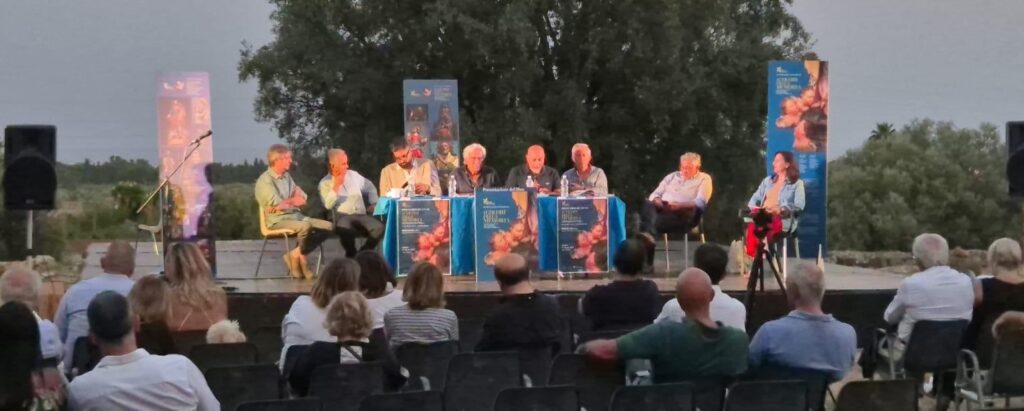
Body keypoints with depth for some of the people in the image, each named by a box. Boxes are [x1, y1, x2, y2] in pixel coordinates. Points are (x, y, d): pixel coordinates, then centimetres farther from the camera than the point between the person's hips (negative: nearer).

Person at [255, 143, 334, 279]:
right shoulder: (265, 180, -8)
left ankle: (296, 254, -10)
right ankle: (301, 256, -6)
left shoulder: (287, 176, 16)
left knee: (328, 226, -9)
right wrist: (293, 200, 3)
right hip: (278, 220, -8)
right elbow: (277, 205, -17)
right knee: (305, 226, -35)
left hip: (296, 216, 8)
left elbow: (302, 200, 9)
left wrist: (286, 202, -10)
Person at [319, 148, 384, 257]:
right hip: (342, 217, -4)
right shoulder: (325, 183, 5)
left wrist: (373, 204, 14)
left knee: (379, 227, -28)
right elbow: (328, 205, -10)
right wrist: (336, 186, -9)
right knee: (344, 228, -41)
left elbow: (370, 188, 28)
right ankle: (351, 254, -12)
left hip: (361, 215, 4)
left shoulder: (353, 175, 16)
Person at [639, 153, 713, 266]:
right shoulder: (672, 176, 28)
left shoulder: (704, 179, 14)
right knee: (647, 205, -34)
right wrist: (658, 202, -6)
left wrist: (679, 205, -20)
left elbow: (700, 202, -3)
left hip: (683, 213, -4)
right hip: (661, 209, 4)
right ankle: (648, 236, -56)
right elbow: (654, 194, 20)